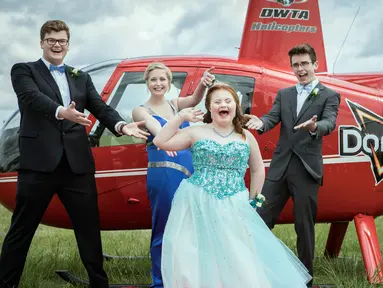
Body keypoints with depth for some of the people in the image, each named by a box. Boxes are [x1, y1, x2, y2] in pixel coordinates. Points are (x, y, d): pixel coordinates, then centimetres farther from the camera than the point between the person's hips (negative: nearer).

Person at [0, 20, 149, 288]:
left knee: (89, 228, 10)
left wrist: (121, 125, -14)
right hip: (39, 162, -3)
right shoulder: (24, 71, 6)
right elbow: (33, 98, -14)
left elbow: (100, 107, 7)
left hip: (77, 163, 4)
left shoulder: (81, 77, 19)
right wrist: (61, 112, -34)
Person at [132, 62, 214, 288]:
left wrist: (203, 85, -32)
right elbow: (153, 125, -24)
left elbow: (194, 100, -9)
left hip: (189, 171, 5)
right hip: (163, 175, -5)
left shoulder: (176, 104, 12)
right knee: (165, 228, 0)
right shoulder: (141, 110, 0)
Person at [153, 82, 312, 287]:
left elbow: (258, 170, 18)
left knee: (240, 262, -1)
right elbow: (160, 142, -3)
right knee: (198, 261, -4)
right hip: (198, 205, -1)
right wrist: (181, 117, -3)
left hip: (233, 208, 1)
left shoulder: (246, 137, 8)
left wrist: (252, 200, 13)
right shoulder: (196, 132, 3)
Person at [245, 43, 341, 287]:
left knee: (304, 225, 4)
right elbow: (273, 118, 0)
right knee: (261, 219, 4)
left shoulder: (329, 96, 2)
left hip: (307, 169, -3)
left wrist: (314, 127, -38)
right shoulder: (284, 94, 14)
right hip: (280, 166, 4)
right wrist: (260, 123, -24)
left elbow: (329, 124, -14)